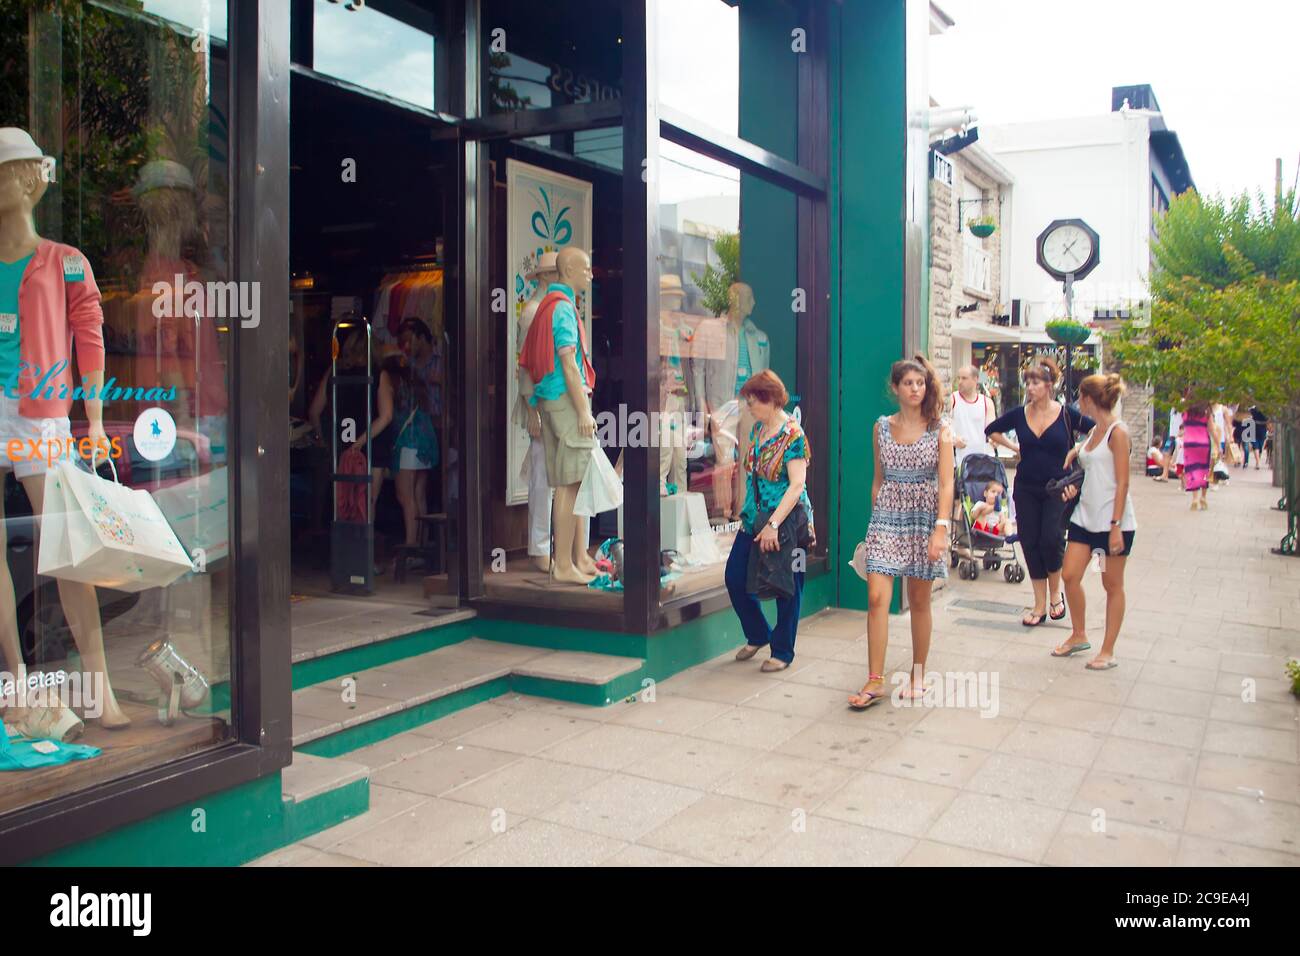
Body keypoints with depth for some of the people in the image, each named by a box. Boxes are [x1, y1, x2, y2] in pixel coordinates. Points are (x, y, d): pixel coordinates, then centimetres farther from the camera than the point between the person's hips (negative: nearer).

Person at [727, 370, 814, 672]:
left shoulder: (792, 435, -16)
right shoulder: (757, 429, 9)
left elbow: (797, 485, -22)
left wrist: (773, 525, -26)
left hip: (786, 523, -8)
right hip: (754, 521, 8)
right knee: (735, 577, 7)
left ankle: (782, 652, 20)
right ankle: (758, 635, 28)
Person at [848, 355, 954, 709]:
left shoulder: (940, 429, -1)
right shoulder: (882, 427, 6)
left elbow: (946, 483, -8)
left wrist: (941, 529, -18)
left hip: (925, 519, -1)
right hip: (886, 519, 2)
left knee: (919, 601, 8)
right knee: (876, 598, -9)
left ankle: (918, 676, 23)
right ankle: (875, 681, -3)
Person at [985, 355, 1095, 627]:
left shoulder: (1067, 414, -6)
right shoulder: (1019, 414, 1)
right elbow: (992, 431, 17)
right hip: (1026, 489, 3)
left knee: (1051, 539, -12)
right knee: (1030, 543, 3)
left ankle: (1055, 592, 16)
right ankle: (1039, 605, 14)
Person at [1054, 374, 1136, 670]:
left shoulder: (1117, 432, -12)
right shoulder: (1094, 431, 11)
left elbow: (1122, 482, -16)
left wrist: (1116, 526, -19)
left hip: (1112, 520, -7)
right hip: (1086, 516, 7)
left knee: (1112, 585, 5)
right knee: (1069, 576, 5)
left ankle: (1108, 651, 14)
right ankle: (1078, 635, 24)